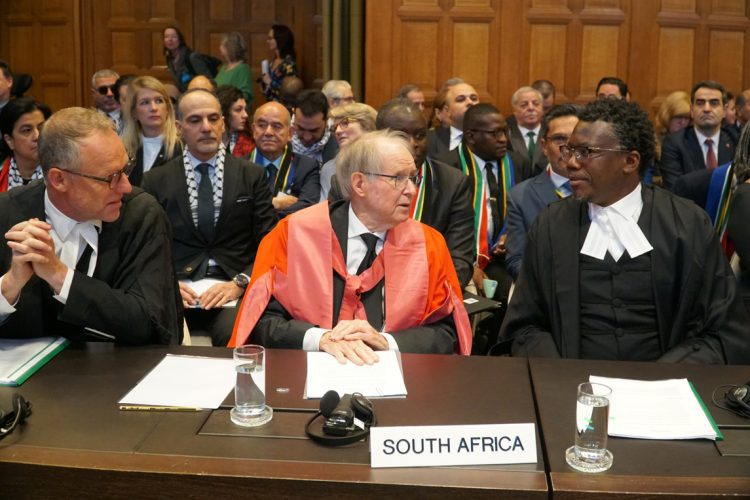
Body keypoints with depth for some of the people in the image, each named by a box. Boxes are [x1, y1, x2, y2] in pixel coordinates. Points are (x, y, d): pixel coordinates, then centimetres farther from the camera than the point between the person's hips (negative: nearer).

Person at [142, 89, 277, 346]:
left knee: (233, 335, -32)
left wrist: (239, 283, -13)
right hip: (176, 289, 0)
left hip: (232, 288, 1)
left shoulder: (252, 176, 11)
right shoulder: (156, 180, 12)